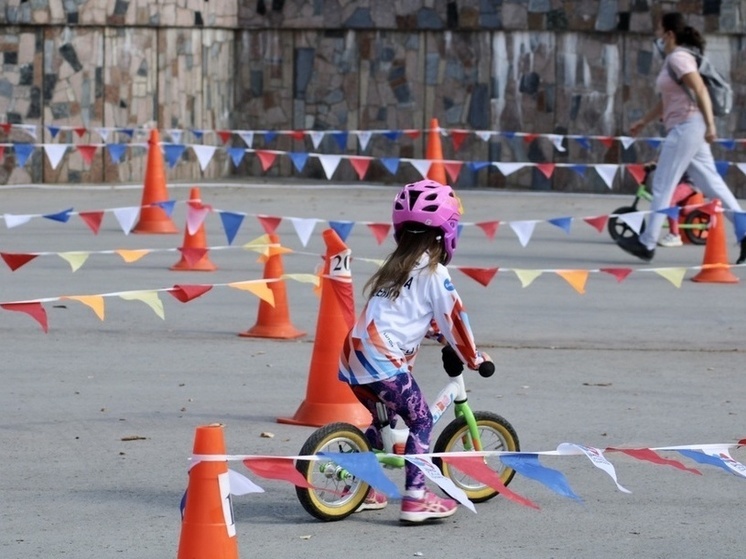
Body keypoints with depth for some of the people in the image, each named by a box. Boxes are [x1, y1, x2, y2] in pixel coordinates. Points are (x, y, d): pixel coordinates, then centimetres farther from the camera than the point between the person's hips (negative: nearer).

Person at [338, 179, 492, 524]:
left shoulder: (396, 267, 22)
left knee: (384, 419, 26)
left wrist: (435, 329, 44)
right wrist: (474, 359, 10)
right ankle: (415, 499, -6)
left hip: (354, 355, 8)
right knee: (421, 421, 1)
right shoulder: (433, 273, -2)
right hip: (383, 361, -8)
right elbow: (453, 318, -1)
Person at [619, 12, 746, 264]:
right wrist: (644, 121, 28)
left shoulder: (679, 58, -11)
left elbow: (700, 90, -19)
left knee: (662, 184, -6)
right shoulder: (672, 59, 18)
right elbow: (666, 101, 27)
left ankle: (647, 243, -4)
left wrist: (710, 125, -24)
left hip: (687, 126, -10)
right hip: (682, 128, 10)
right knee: (711, 184, 7)